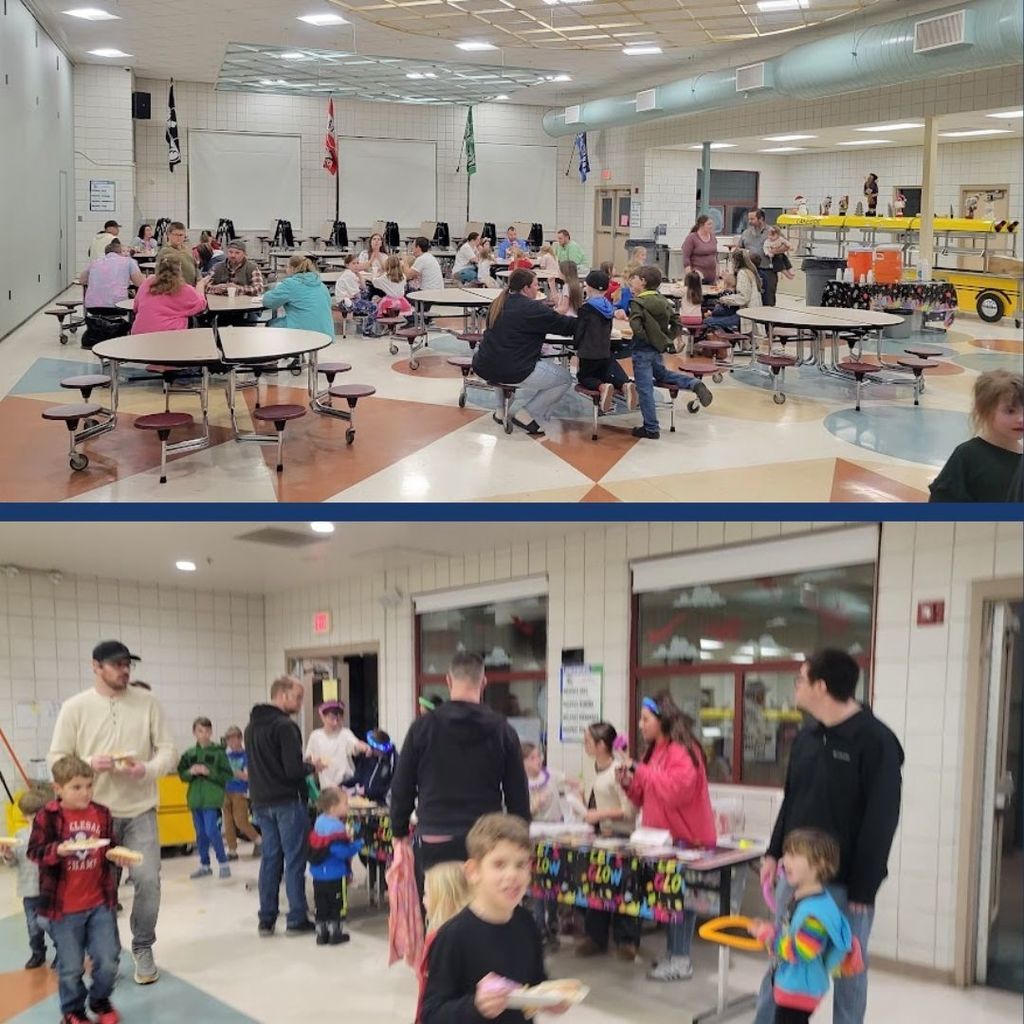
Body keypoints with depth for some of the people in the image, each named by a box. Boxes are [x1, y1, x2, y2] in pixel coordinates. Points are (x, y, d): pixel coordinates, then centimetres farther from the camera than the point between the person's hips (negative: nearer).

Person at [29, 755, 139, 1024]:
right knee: (70, 966, 7)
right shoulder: (48, 817, -9)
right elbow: (34, 851, -12)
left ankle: (100, 1000, 32)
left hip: (100, 903, 3)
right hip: (63, 907, -3)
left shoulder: (102, 814, 2)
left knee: (108, 961, 4)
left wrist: (118, 855, -9)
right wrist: (58, 850, -29)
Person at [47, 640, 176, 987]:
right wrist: (89, 764, -21)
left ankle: (143, 949, 13)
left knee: (148, 880, -7)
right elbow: (56, 759, -3)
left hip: (140, 811, 1)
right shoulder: (74, 707, -3)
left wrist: (147, 769, -19)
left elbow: (168, 750, 1)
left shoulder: (148, 702, 1)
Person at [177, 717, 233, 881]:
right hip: (195, 798, 5)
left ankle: (223, 863, 2)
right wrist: (191, 772, -9)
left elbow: (228, 775, -6)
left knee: (211, 831, -12)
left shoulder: (218, 752, -4)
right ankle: (204, 865, 22)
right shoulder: (189, 754, 7)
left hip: (212, 799, -5)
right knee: (200, 833, 11)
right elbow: (182, 775, 12)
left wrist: (209, 772, -16)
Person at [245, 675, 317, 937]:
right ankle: (297, 919, 4)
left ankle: (267, 920, 14)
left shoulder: (251, 726, 12)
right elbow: (294, 769, -21)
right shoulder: (285, 726, -15)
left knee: (270, 858, 12)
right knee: (294, 860, 0)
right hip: (287, 802, -8)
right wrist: (312, 767, -1)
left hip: (261, 802, 8)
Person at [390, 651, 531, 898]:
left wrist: (399, 832, 17)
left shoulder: (423, 727, -1)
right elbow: (518, 795, 5)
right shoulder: (502, 731, 1)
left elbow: (402, 787, 4)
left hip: (434, 842, 0)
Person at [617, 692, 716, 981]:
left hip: (687, 839, -9)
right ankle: (673, 955, 16)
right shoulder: (655, 751, 15)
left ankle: (681, 961, -4)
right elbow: (646, 799, 20)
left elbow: (675, 791, -27)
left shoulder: (681, 750, -14)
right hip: (664, 838, 9)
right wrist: (629, 784, 1)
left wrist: (641, 770, -20)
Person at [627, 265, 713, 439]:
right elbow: (676, 322, 8)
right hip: (658, 349, 7)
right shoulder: (662, 300, 5)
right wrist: (667, 338, 12)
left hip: (642, 350, -7)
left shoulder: (637, 303, -15)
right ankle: (695, 384, 11)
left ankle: (651, 428, 4)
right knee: (662, 374, 32)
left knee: (644, 389, 0)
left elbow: (636, 326, -28)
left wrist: (646, 339, -14)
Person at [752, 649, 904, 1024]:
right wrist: (774, 853, 12)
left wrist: (864, 888, -15)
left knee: (848, 968, 7)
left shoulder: (876, 741, -14)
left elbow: (881, 822, -15)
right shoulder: (806, 737, 8)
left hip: (846, 882, -6)